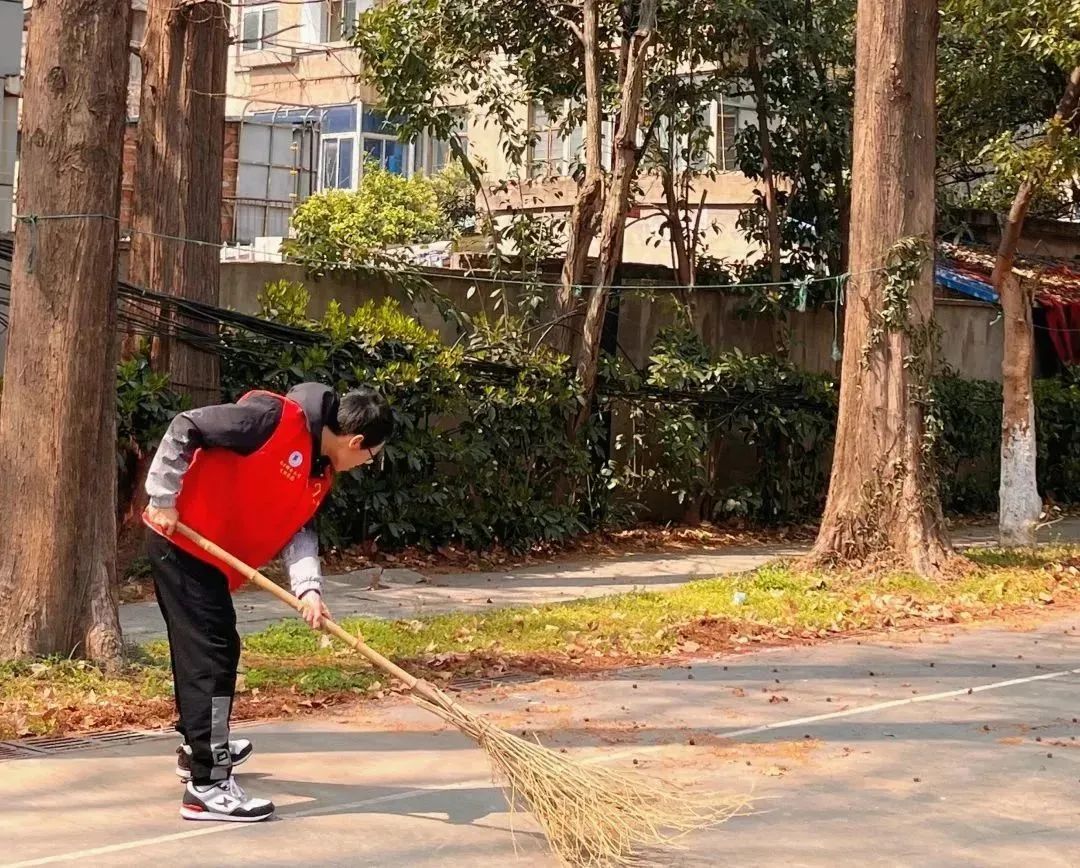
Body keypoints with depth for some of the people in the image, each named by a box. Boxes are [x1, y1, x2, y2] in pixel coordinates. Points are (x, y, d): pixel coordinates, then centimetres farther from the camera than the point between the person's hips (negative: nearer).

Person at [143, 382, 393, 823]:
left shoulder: (321, 474, 7)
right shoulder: (276, 418, -21)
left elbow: (297, 530, 3)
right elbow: (184, 428, -21)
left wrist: (309, 587, -14)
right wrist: (164, 501, -19)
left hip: (211, 559, 10)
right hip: (182, 545, -10)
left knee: (208, 650, 24)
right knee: (211, 655, -12)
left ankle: (199, 747, 45)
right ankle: (207, 786, -12)